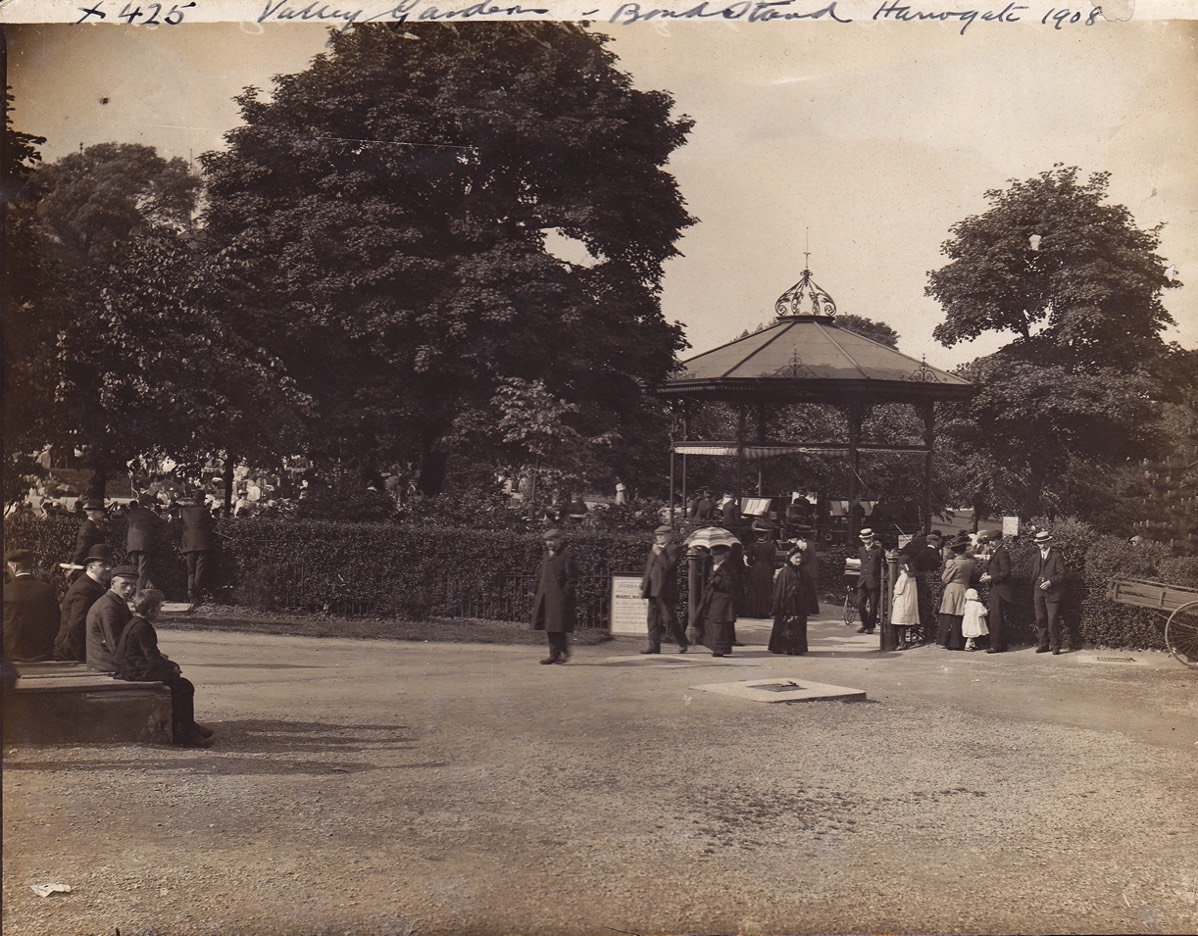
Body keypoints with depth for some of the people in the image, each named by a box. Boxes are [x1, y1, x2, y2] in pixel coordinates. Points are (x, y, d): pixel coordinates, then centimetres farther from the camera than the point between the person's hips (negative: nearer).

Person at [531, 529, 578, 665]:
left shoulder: (567, 556, -7)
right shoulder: (546, 556, 17)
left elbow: (572, 579, -10)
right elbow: (540, 577, 22)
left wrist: (566, 595, -16)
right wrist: (537, 595, 16)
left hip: (560, 598, -8)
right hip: (546, 597, 8)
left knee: (559, 627, -7)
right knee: (549, 627, 7)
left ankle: (564, 653, 2)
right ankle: (554, 653, 13)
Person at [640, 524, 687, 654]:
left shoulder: (672, 549, -5)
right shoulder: (653, 549, 20)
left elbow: (668, 566, -20)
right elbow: (648, 569, 22)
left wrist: (659, 553, -15)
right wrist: (643, 587, 17)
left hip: (665, 590, -8)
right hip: (652, 590, 8)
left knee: (669, 618, -5)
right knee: (653, 619, 5)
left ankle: (683, 643, 9)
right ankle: (654, 646, 6)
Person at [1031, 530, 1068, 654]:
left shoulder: (1057, 556, 0)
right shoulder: (1035, 557, 17)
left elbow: (1061, 574, -5)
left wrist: (1050, 582, -18)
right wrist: (1032, 593, 13)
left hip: (1052, 592, -5)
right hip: (1038, 592, 5)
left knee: (1053, 620, -8)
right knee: (1040, 620, 5)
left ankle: (1055, 646, -1)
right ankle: (1043, 645, 12)